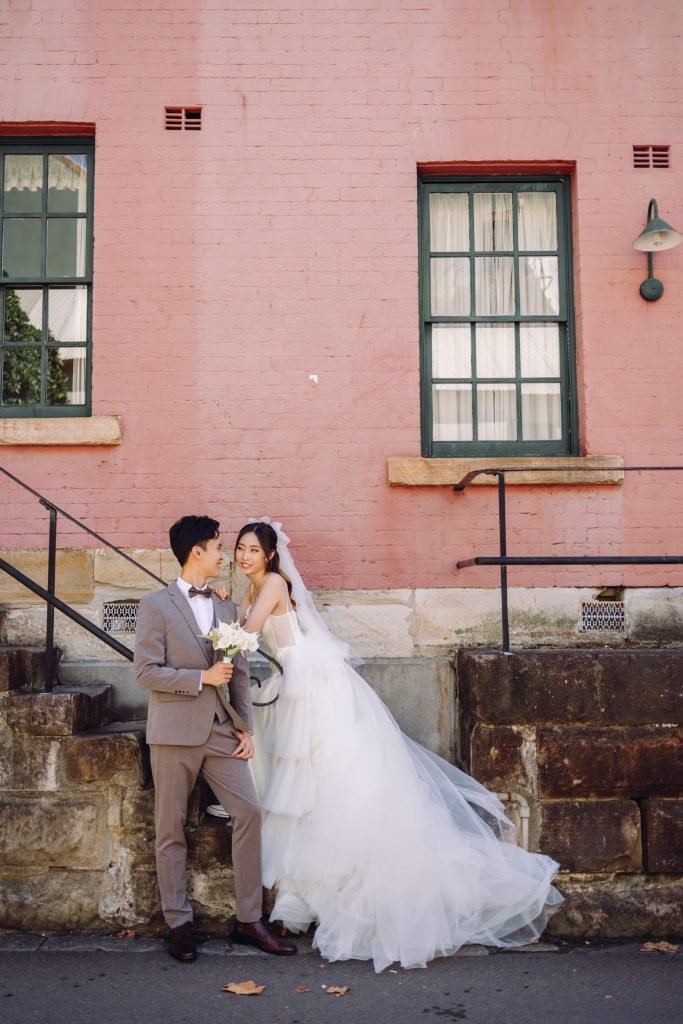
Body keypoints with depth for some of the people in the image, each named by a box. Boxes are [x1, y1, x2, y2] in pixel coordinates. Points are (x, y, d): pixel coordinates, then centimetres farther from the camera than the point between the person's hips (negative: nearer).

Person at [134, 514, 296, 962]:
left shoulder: (227, 607, 12)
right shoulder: (156, 605, -3)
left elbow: (240, 673, 12)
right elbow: (146, 671, -9)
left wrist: (246, 728, 6)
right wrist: (202, 678, -15)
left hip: (222, 730, 5)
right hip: (175, 732, -4)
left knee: (250, 812, -1)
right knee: (171, 828, 4)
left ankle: (249, 920, 10)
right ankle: (179, 924, 19)